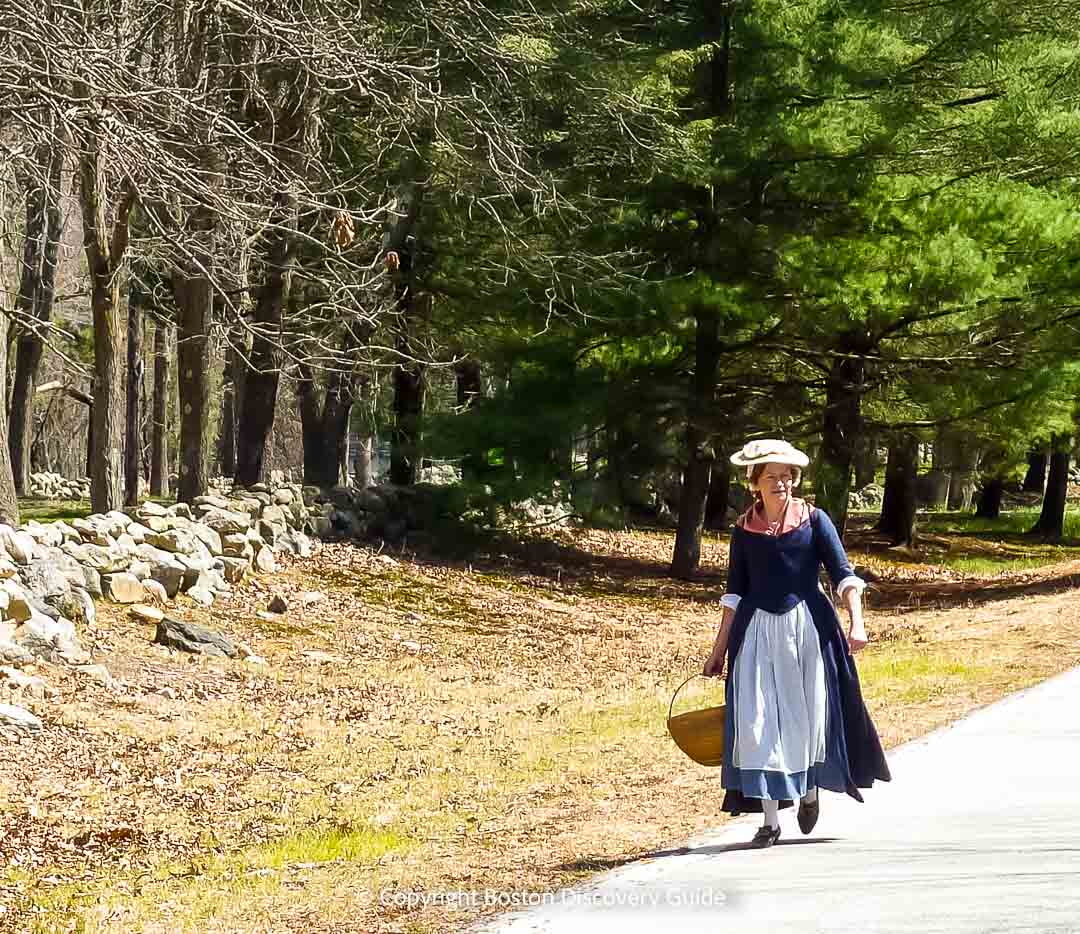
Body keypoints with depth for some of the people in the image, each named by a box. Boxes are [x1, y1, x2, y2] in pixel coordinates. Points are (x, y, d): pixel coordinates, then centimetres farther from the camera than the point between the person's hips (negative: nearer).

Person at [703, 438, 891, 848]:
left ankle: (808, 790, 34)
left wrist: (856, 622, -16)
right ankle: (770, 821, -1)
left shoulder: (813, 519, 2)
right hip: (758, 631, 1)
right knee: (758, 721, -5)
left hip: (808, 628, -1)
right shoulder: (744, 529, 6)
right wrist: (719, 649, 10)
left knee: (809, 716, 4)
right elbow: (735, 593, 11)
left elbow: (842, 573, -3)